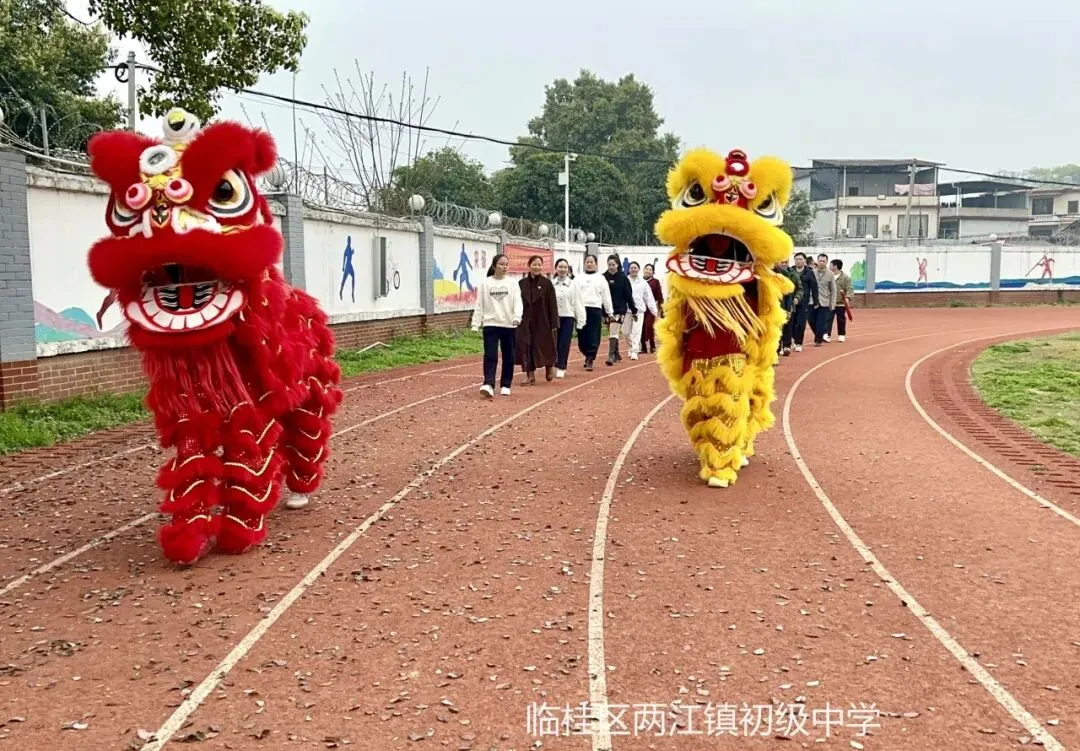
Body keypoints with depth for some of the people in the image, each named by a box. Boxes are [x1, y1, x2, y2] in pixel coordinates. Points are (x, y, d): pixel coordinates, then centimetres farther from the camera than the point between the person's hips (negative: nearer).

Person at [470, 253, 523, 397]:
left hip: (509, 325, 1)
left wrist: (517, 316, -24)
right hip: (490, 324, -1)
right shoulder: (485, 283, 3)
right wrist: (476, 324, -1)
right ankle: (488, 384, -16)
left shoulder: (513, 283, 3)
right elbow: (479, 305, 4)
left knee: (508, 357, 7)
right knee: (490, 355, -11)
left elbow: (518, 302, -6)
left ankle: (506, 385, 17)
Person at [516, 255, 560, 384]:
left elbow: (553, 305, -5)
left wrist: (554, 324, -9)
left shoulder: (547, 283, -4)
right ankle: (530, 374, 10)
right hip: (526, 322, 2)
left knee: (546, 346, 7)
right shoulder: (521, 283, 2)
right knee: (527, 347, 0)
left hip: (543, 321, -2)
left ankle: (549, 367, 35)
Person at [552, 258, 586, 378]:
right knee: (554, 343, 5)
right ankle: (559, 366, 20)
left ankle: (561, 368, 5)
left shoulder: (573, 284, -1)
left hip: (568, 317, -1)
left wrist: (580, 321, -2)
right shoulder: (550, 284, 0)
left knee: (564, 343, -1)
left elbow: (578, 303, 0)